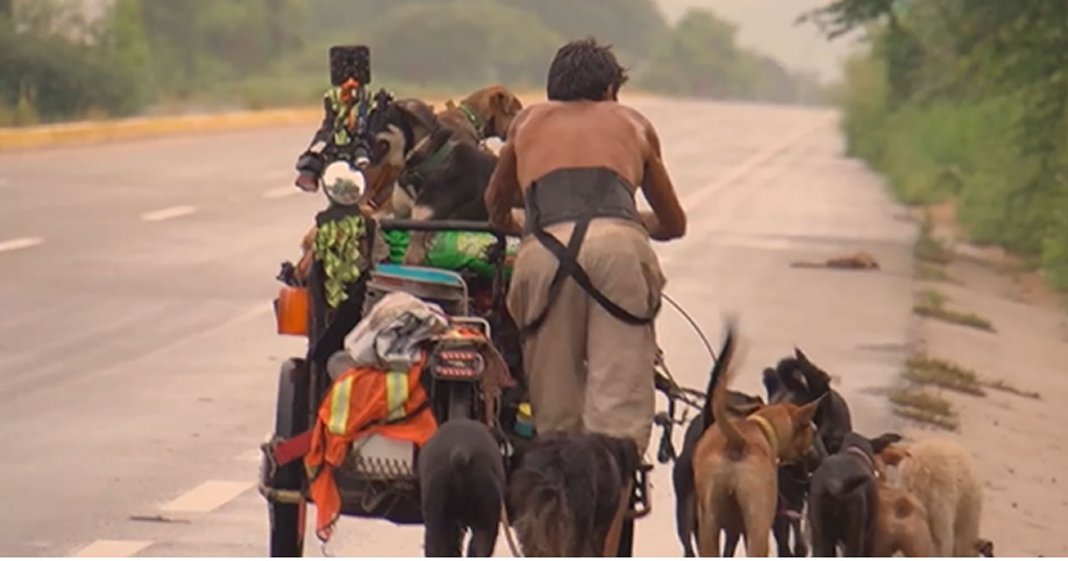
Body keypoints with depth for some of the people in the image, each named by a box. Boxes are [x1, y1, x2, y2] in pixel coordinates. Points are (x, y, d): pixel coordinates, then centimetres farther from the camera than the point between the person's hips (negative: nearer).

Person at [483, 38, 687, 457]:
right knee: (620, 411, -7)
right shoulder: (633, 123, 32)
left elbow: (496, 207, 48)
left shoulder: (529, 121, 33)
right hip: (619, 245, -1)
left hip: (544, 249, 1)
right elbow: (673, 224, 44)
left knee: (555, 415, 8)